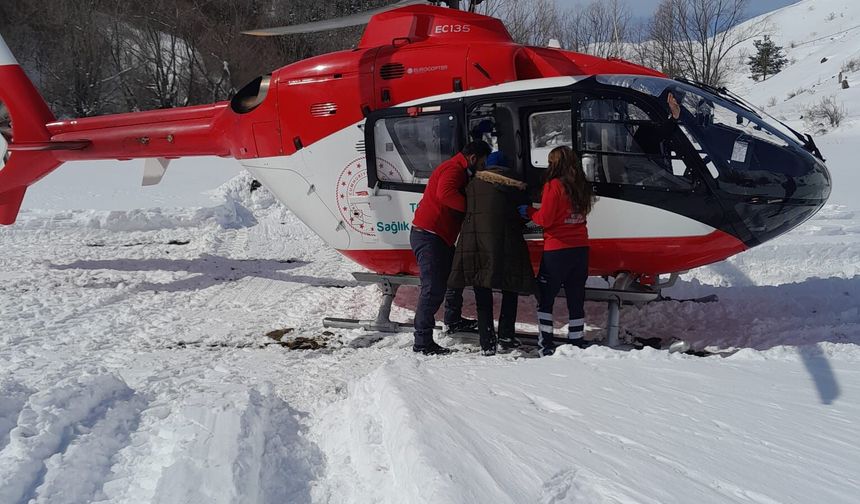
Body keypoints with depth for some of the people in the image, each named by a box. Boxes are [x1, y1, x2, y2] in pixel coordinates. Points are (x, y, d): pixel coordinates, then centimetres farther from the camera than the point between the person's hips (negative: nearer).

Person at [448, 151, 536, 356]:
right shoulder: (515, 186, 7)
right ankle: (506, 335, 9)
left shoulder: (473, 185, 12)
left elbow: (464, 212, 13)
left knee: (483, 296, 5)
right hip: (506, 245, -1)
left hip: (475, 244, 1)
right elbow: (523, 216, 11)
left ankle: (487, 343, 0)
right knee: (510, 290, 16)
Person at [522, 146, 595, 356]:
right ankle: (576, 344, 13)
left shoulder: (554, 186, -12)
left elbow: (544, 219, -14)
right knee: (576, 299, 11)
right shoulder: (583, 187, 8)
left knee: (545, 298, 5)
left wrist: (528, 211, 5)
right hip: (580, 249, 6)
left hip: (556, 250, -6)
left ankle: (546, 344, 2)